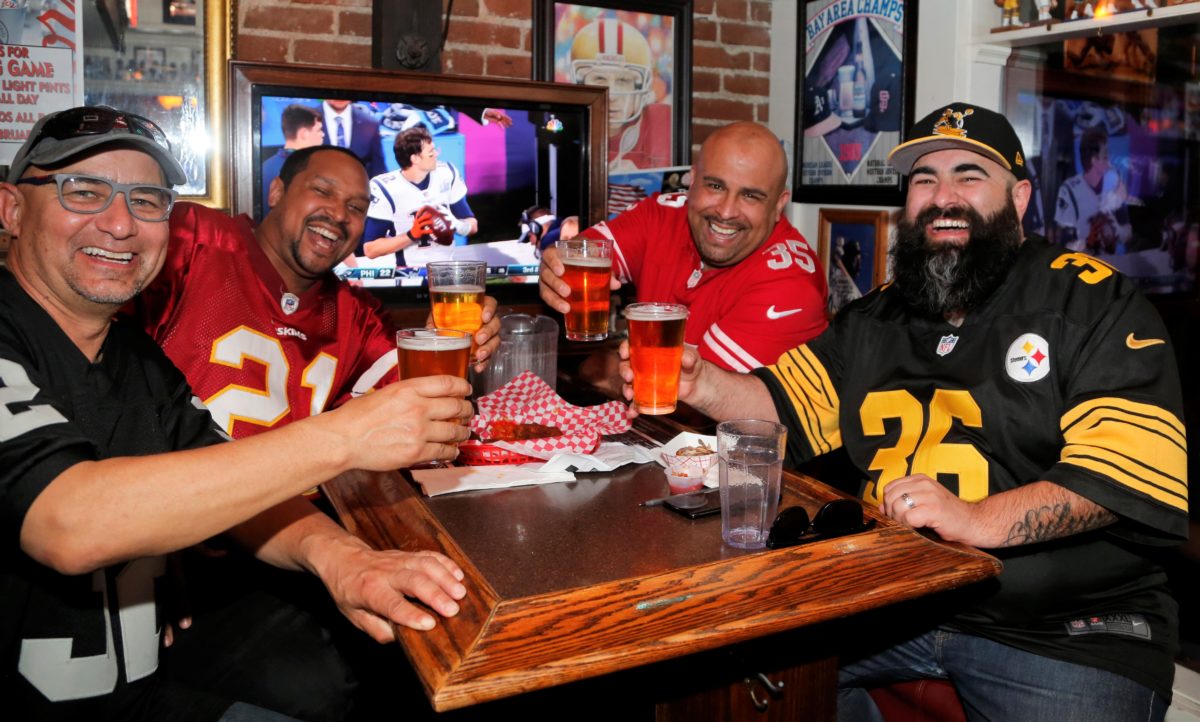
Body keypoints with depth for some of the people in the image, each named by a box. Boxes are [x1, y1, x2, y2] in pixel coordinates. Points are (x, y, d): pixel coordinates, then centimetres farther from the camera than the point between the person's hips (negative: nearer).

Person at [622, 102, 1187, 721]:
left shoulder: (1095, 305, -4)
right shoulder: (877, 319, 14)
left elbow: (1131, 463, -16)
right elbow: (786, 404, 12)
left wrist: (978, 519, -29)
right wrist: (702, 385, -9)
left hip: (1066, 629, -3)